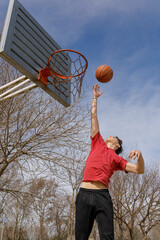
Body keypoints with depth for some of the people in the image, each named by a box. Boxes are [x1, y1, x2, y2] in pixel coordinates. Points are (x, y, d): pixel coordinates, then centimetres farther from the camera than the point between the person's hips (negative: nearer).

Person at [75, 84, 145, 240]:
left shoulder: (116, 158, 17)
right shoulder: (98, 144, 20)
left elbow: (139, 170, 8)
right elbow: (93, 116, 25)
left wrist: (139, 155, -12)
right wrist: (95, 98, 31)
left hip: (103, 196, -1)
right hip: (84, 194, 1)